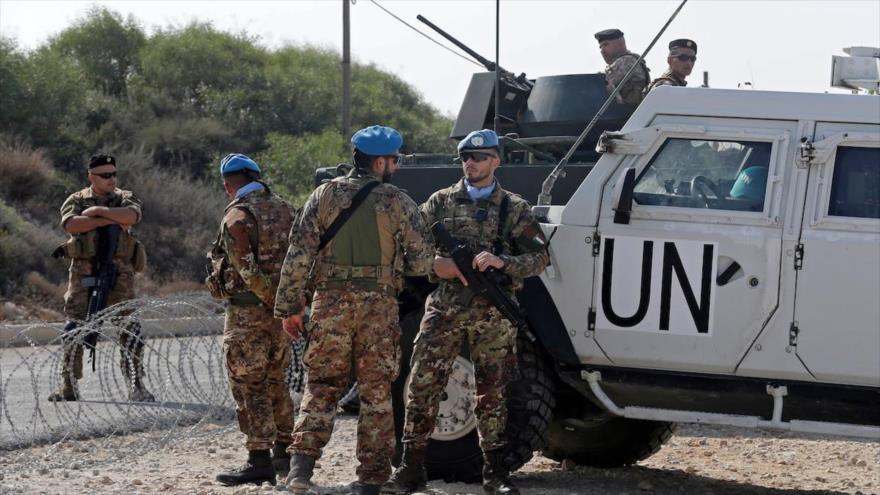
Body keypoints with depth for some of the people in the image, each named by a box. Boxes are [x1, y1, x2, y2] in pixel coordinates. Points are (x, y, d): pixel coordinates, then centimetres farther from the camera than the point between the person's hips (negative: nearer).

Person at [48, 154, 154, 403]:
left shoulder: (125, 198, 8)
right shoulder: (76, 200, 6)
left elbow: (132, 215, -15)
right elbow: (70, 224, -15)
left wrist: (98, 211, -13)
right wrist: (109, 221, -17)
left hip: (119, 272, 0)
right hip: (84, 272, 0)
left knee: (130, 330, -8)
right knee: (74, 330, 4)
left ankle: (136, 387, -4)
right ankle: (68, 387, 14)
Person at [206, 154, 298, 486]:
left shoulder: (238, 216, -14)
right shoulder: (285, 210, 10)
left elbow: (249, 271, -21)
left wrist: (273, 299, -16)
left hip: (248, 312, -7)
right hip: (281, 313, 7)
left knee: (249, 387, -2)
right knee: (275, 383, 19)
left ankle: (259, 461, -3)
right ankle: (284, 453, 22)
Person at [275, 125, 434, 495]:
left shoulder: (324, 196, 3)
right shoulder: (397, 202, -2)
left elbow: (298, 255, -1)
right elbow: (421, 263, -2)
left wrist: (290, 307, 3)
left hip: (330, 303, 1)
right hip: (379, 307, -1)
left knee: (321, 386, 9)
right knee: (376, 392, 8)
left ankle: (302, 460, -9)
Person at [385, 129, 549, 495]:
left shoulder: (514, 209, 7)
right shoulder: (441, 202, 11)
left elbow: (539, 258, 2)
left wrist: (501, 262, -15)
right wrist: (435, 264, -12)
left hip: (493, 315, -1)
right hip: (444, 310, 1)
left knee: (491, 393, 5)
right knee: (423, 385, -5)